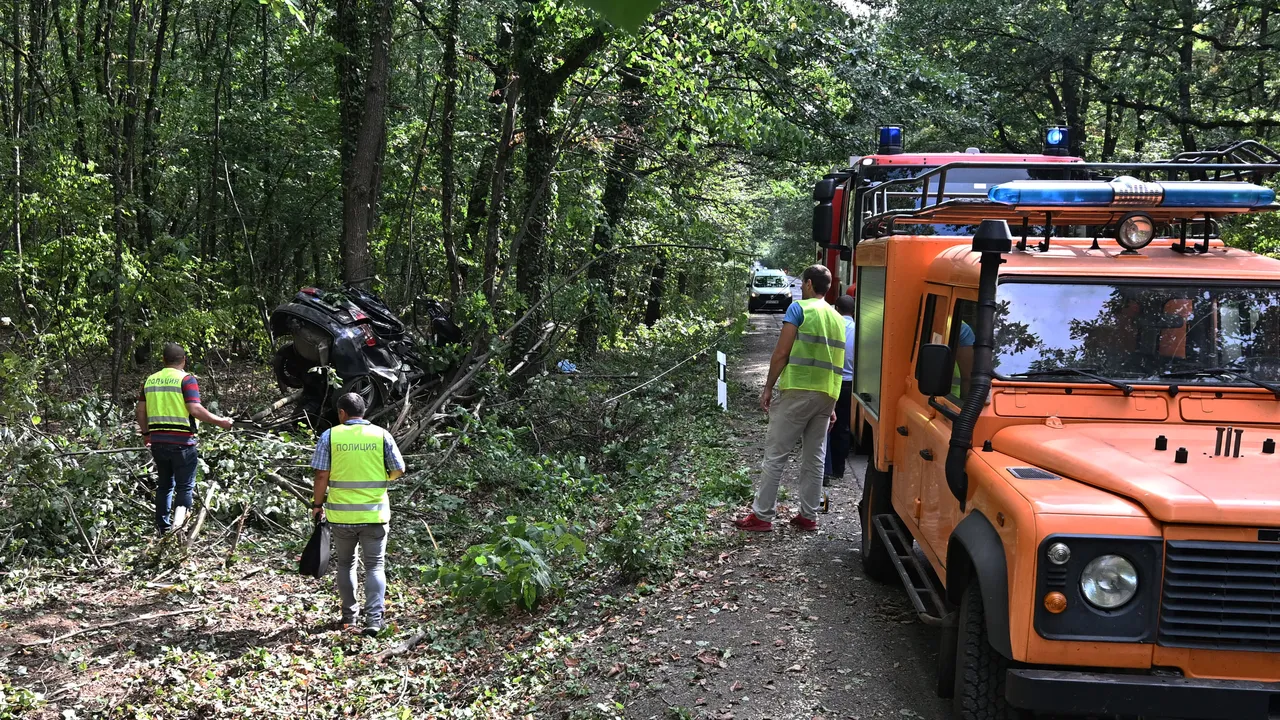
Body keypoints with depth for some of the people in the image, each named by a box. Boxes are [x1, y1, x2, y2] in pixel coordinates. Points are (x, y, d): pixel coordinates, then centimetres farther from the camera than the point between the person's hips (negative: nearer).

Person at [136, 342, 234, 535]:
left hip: (158, 441, 5)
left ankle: (163, 529, 21)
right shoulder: (186, 379, -8)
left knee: (164, 485, 17)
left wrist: (146, 434, 26)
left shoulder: (150, 380, 10)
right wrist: (220, 422, -9)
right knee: (185, 486, 2)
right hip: (182, 442, -5)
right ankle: (179, 518, -23)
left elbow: (140, 412, 12)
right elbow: (195, 409, -18)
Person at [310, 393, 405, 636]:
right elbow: (398, 470, 0)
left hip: (341, 514, 1)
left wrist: (317, 504, 7)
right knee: (375, 566, 7)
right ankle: (373, 619, -4)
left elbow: (321, 474, -5)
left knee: (345, 563, 18)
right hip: (375, 514, 0)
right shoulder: (381, 435, -3)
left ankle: (349, 616, 25)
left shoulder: (329, 436, -4)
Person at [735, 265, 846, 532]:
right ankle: (809, 516, 14)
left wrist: (768, 388, -3)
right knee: (814, 459, 11)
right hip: (826, 396, 6)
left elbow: (781, 353, -10)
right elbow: (837, 365, 15)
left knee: (775, 455, -1)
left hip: (797, 392, -6)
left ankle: (762, 515, 1)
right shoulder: (838, 319, 15)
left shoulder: (799, 309, -5)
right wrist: (832, 404, 19)